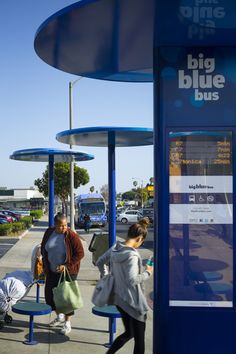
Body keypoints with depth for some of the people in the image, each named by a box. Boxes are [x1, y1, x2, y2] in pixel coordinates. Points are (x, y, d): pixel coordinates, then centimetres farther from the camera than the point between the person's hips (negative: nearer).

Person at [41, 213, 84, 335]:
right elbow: (43, 249, 10)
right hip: (52, 271, 5)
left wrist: (66, 265, -22)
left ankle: (67, 323, 17)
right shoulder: (49, 233, -4)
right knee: (49, 294, 10)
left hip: (68, 271, -5)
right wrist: (45, 266, 8)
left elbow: (80, 253, -17)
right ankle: (60, 316, 34)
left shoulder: (71, 236, -19)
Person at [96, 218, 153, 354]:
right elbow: (132, 279, -28)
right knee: (139, 340, 7)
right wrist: (147, 273, -14)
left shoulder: (114, 249, 1)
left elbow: (100, 262, 13)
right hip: (133, 301, -9)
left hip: (119, 298, 9)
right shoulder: (132, 255, -24)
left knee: (129, 333, 26)